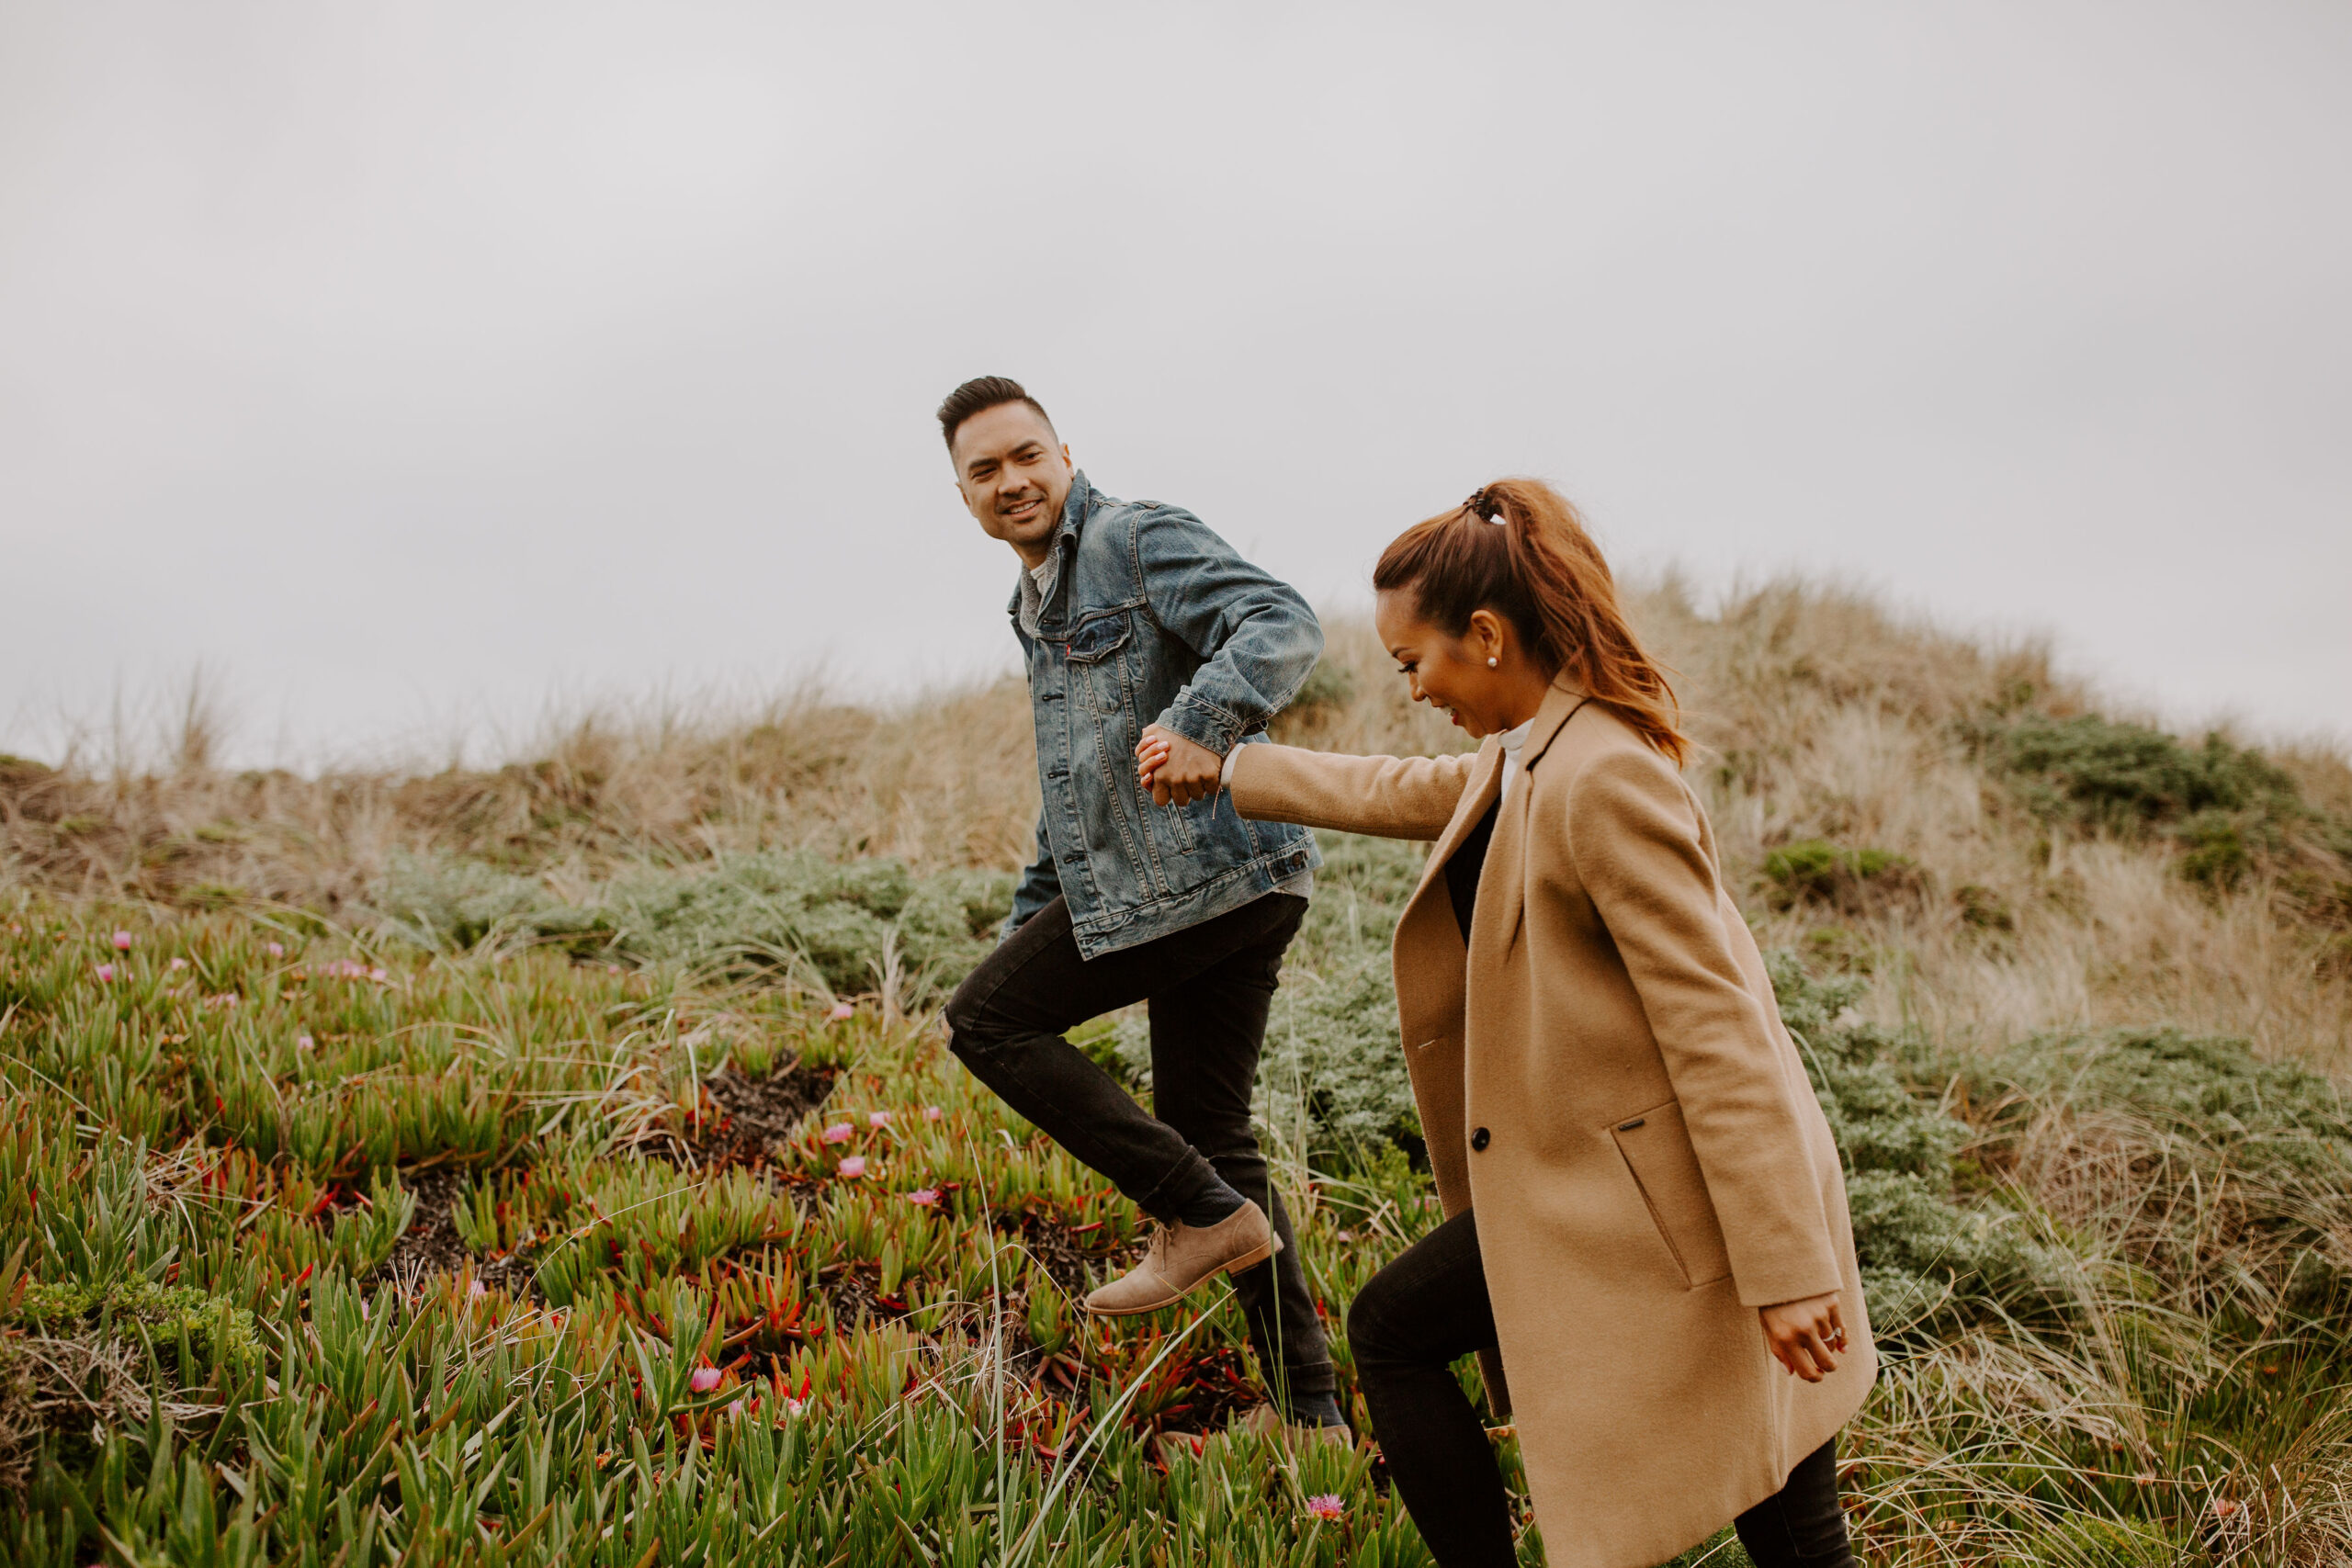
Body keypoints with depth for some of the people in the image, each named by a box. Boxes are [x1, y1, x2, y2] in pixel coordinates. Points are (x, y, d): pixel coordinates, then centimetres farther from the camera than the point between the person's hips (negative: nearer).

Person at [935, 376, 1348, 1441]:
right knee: (1210, 1139, 11)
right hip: (1242, 892, 10)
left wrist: (1200, 724, -39)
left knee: (984, 1021, -1)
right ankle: (1308, 1410, 17)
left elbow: (1282, 626, -21)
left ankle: (1202, 1214, -2)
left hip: (1213, 866, -10)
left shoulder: (1140, 538, -4)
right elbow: (1080, 784, 33)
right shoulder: (1039, 609, 25)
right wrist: (1027, 923, 32)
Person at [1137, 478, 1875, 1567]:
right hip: (1589, 1173, 9)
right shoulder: (1530, 757, 9)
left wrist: (1786, 1269, -23)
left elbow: (1716, 1027, -24)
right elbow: (1406, 794, 30)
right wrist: (1222, 773, 37)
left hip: (1661, 1196, -9)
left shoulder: (1604, 778, -22)